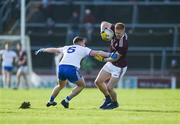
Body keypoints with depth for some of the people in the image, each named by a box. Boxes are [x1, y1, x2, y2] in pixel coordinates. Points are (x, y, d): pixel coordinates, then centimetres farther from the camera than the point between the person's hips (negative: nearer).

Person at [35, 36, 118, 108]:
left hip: (61, 67, 5)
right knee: (81, 85, 17)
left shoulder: (66, 48, 28)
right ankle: (66, 100, 7)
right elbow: (97, 53, 8)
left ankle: (51, 101, 31)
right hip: (72, 69, -5)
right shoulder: (83, 49, 16)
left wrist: (42, 50, 56)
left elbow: (54, 49, 42)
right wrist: (109, 55, 9)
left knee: (61, 85, 33)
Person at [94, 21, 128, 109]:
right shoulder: (115, 30, -13)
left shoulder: (123, 43, -33)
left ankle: (115, 103, 20)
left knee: (109, 88, -9)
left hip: (119, 67, -8)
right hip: (111, 63, 8)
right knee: (98, 82, 6)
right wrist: (102, 32, -19)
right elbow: (104, 23, 0)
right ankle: (108, 99, 28)